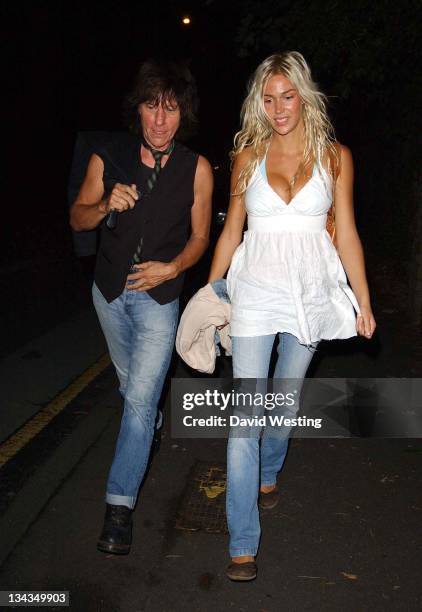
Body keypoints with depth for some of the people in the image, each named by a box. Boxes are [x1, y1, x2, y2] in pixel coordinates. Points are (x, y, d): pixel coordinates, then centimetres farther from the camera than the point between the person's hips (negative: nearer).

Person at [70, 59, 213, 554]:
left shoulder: (196, 169, -12)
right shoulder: (109, 157, -9)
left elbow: (199, 237, -2)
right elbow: (77, 219, -1)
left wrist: (171, 268, -19)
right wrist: (106, 205, -22)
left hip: (159, 295, -3)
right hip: (110, 290, 3)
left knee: (140, 397, -9)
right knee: (131, 383, 23)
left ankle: (120, 504, 3)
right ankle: (150, 420, 56)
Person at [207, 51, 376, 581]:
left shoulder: (335, 156, 3)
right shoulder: (247, 156, 4)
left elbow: (346, 234, 5)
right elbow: (231, 230, 8)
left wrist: (364, 300, 4)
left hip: (311, 294, 1)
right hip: (254, 293, -1)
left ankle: (268, 473, 47)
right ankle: (243, 545, 4)